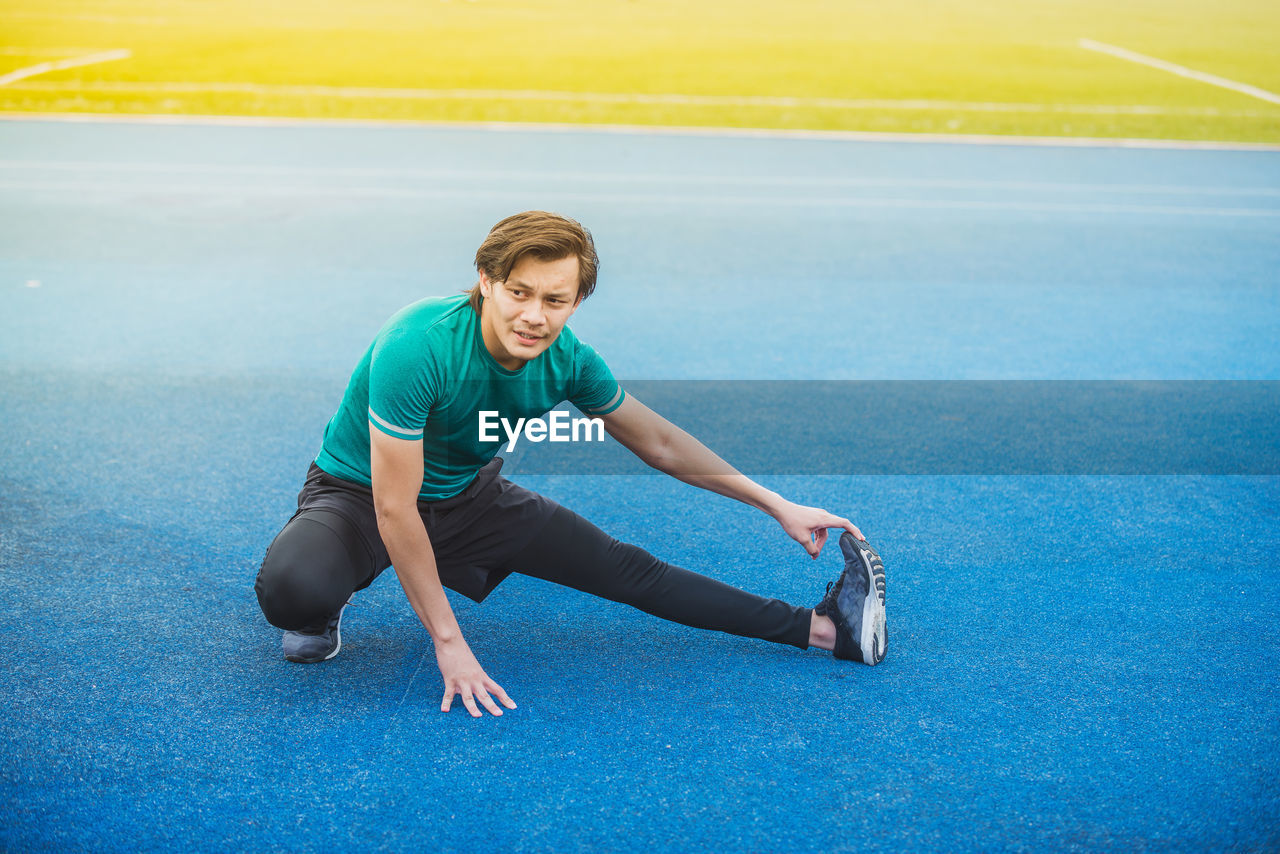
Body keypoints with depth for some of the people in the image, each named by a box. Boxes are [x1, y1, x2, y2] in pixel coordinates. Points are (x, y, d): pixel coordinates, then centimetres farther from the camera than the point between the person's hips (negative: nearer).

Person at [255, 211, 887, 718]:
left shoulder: (568, 361, -17)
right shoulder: (417, 348, -35)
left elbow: (659, 443, -1)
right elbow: (395, 509, -31)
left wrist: (777, 505, 1)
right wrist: (448, 642, -28)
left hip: (468, 497, 4)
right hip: (357, 493, -4)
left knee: (627, 570, -3)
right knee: (290, 589, -37)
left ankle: (822, 629, 3)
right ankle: (321, 612, 0)